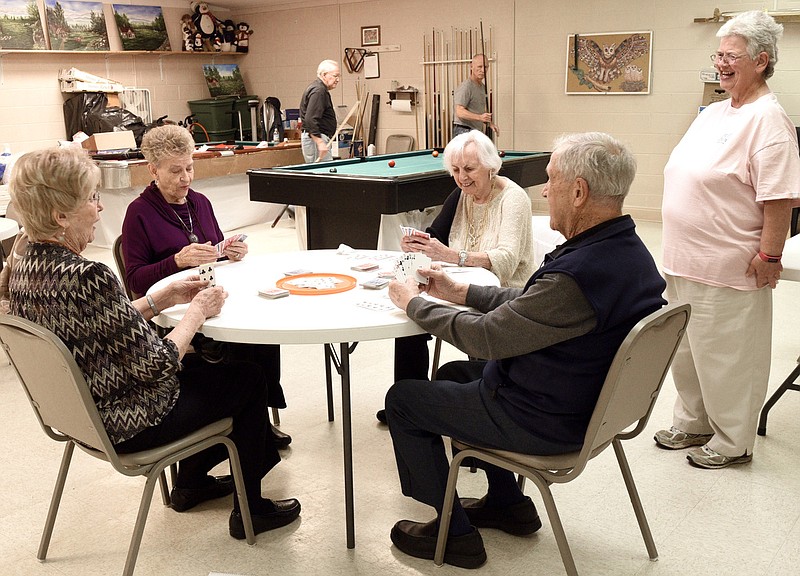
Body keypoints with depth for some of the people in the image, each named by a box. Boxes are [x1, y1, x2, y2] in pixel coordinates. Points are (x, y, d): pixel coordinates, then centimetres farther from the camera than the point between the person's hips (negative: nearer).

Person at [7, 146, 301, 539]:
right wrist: (196, 312, -12)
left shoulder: (24, 270, -4)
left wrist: (163, 298, 2)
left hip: (80, 412, 9)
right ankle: (250, 509, 24)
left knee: (204, 365, 28)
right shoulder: (88, 278, -33)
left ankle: (191, 480, 40)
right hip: (129, 425, -9)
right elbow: (155, 365, -26)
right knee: (248, 377, 10)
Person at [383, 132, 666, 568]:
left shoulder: (580, 273, -34)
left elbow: (485, 337, -24)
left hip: (544, 423, -9)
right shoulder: (627, 249, -3)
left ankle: (454, 534, 17)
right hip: (585, 401, 9)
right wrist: (461, 292, 7)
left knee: (402, 399, 5)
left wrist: (414, 303, -8)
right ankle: (507, 503, 33)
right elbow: (535, 304, 8)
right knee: (452, 373, 27)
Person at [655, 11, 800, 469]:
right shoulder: (715, 113, 12)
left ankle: (733, 441, 22)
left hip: (729, 269, -9)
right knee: (687, 349, 20)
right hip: (685, 260, 9)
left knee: (729, 358, 5)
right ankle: (693, 423, 37)